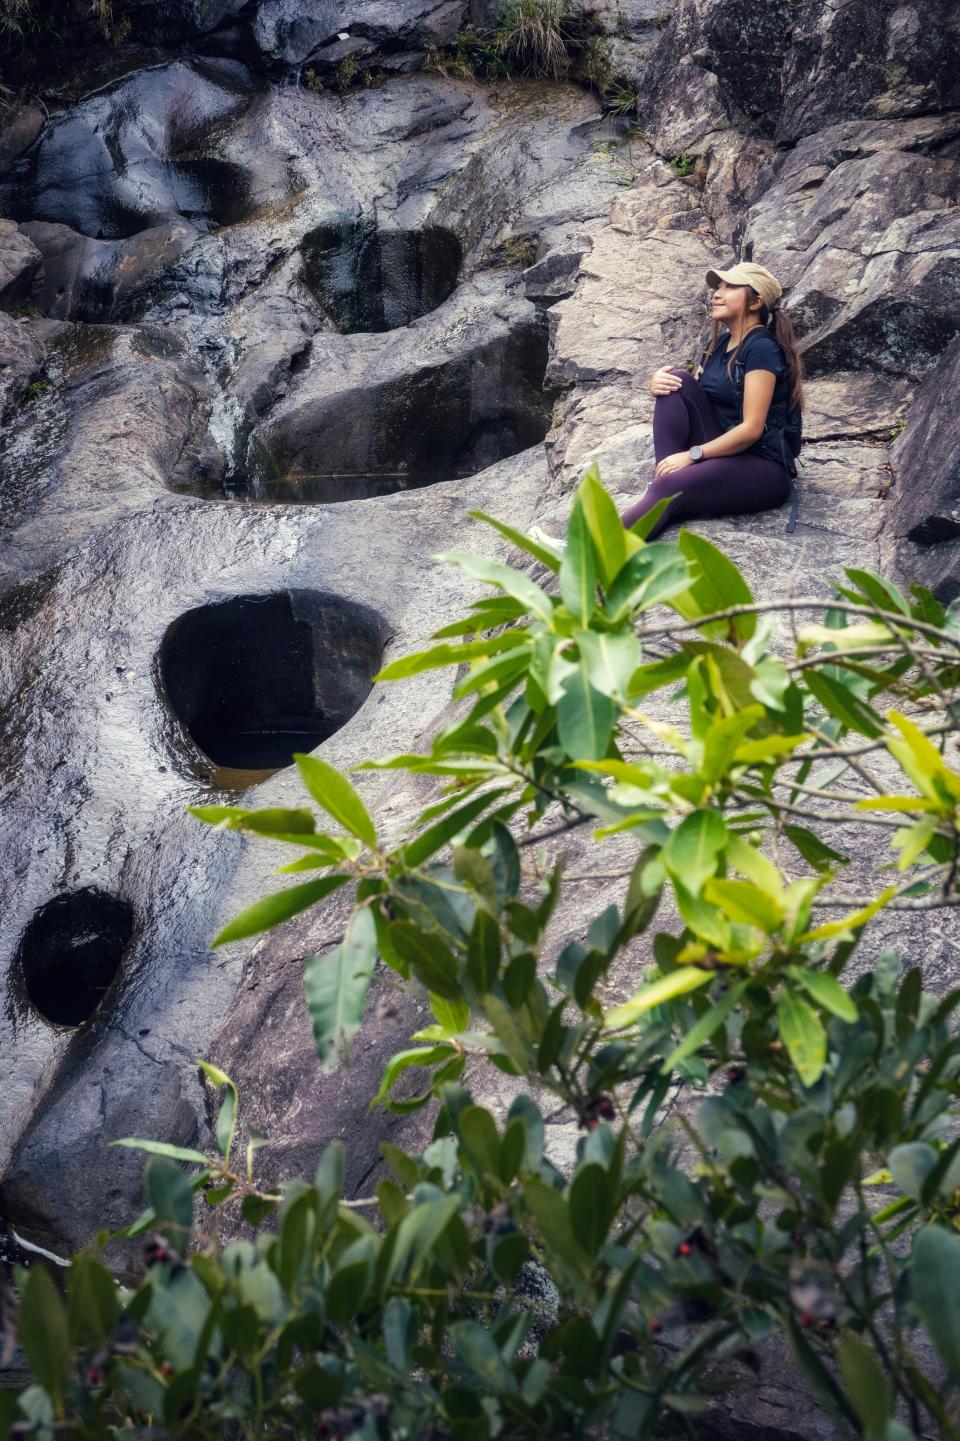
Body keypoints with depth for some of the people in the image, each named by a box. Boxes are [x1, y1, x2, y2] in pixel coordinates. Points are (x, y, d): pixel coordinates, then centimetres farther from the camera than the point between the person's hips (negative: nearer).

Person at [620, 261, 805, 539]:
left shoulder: (762, 348, -12)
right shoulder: (720, 343, 14)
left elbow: (752, 429, -19)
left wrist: (692, 454, -20)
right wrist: (657, 383, -9)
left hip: (761, 469, -8)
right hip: (719, 452, 8)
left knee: (668, 489, -33)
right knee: (678, 380, -9)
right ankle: (665, 473, -18)